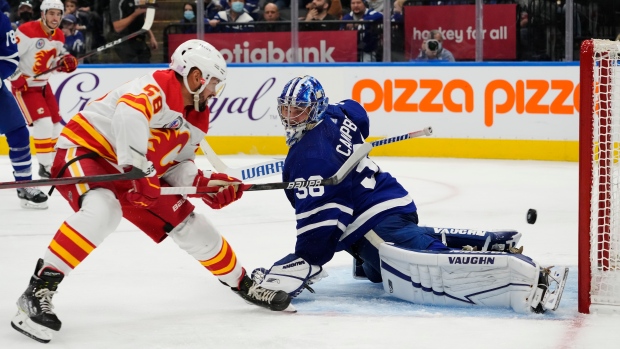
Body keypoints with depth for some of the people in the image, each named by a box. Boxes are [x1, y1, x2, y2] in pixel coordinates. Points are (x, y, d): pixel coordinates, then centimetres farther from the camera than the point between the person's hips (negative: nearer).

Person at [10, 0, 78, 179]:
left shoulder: (59, 36, 3)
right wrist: (17, 78, -23)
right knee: (43, 122, -17)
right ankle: (46, 166, -10)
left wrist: (68, 61, -7)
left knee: (55, 123, 11)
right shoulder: (27, 31, -22)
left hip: (43, 84, 8)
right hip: (24, 85, -8)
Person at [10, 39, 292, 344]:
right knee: (103, 210, -39)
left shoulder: (196, 119, 6)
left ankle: (242, 284, 27)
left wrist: (205, 184, -9)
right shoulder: (155, 89, -25)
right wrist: (138, 170, -50)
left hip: (135, 171, 9)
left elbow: (175, 165, 10)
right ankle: (38, 291, -39)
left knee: (189, 224, 8)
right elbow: (128, 113, -46)